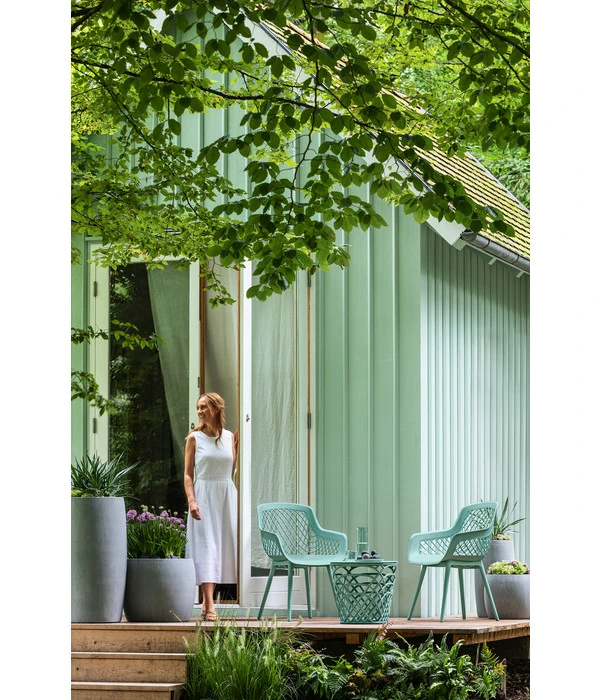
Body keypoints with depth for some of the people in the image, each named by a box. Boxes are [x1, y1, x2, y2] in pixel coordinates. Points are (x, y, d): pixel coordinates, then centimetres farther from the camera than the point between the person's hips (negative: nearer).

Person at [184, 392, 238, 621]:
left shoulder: (229, 437, 8)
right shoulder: (194, 438, 1)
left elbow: (233, 470, 12)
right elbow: (188, 474, -4)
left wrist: (237, 445, 6)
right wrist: (191, 501, -14)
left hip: (226, 496, 4)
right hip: (203, 495, -4)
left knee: (222, 545, 6)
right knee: (204, 546, -10)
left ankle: (207, 600, 17)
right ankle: (209, 606, -15)